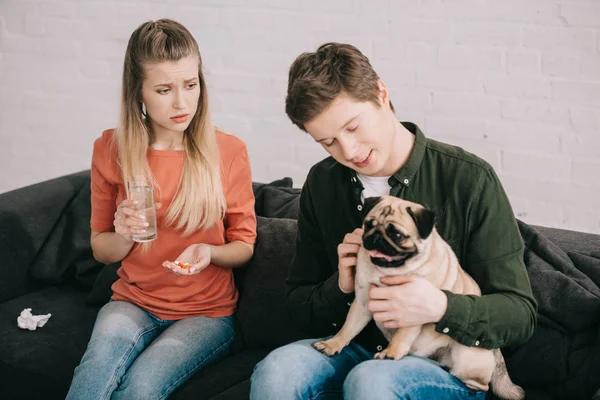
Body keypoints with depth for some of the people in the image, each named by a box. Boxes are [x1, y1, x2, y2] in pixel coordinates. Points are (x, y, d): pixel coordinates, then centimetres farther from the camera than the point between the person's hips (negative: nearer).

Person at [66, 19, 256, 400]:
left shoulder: (228, 151, -5)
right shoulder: (111, 149, -1)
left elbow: (244, 245, 4)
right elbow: (101, 249, 9)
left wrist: (209, 252, -18)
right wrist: (123, 236, -14)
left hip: (207, 311, -1)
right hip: (134, 302, 1)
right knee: (102, 357, -34)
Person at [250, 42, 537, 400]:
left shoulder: (469, 179, -11)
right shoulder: (322, 183, 4)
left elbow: (520, 315, -9)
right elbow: (298, 304, 11)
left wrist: (440, 308, -28)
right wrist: (340, 288, -11)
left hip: (449, 365, -3)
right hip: (356, 348, 4)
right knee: (276, 370, -28)